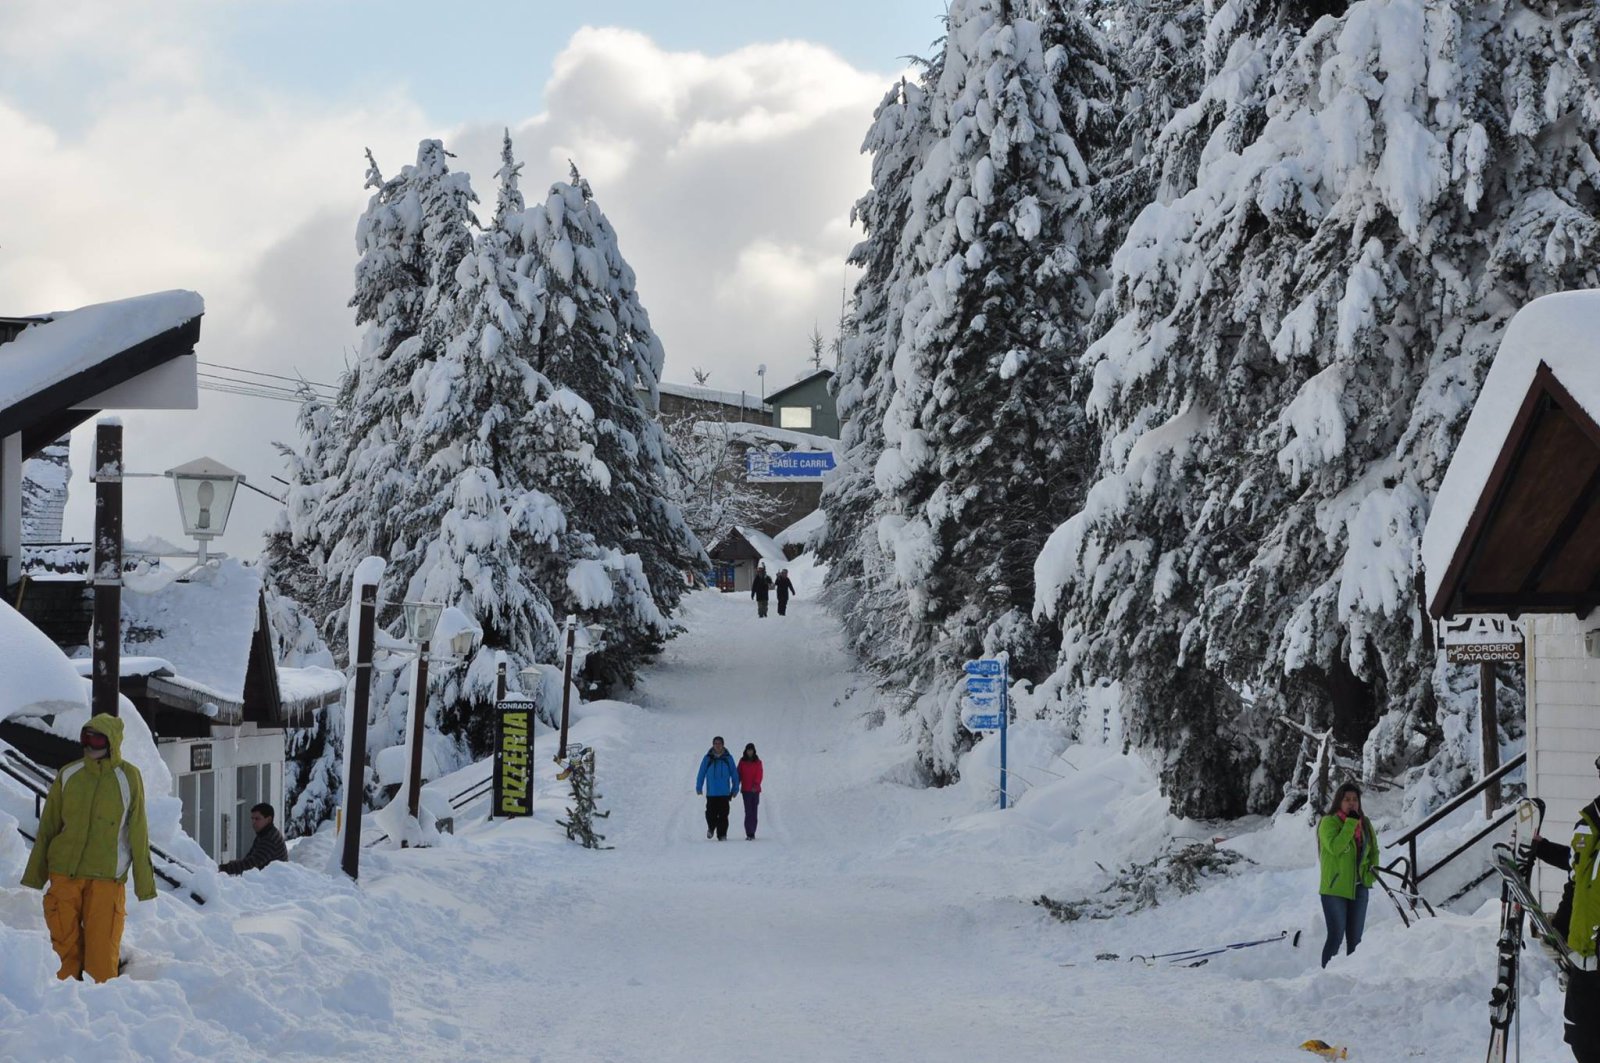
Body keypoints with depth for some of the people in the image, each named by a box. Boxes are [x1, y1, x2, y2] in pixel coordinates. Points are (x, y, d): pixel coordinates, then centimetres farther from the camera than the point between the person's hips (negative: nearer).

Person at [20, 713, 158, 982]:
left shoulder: (128, 778, 0)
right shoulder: (68, 776, 7)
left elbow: (138, 834, 3)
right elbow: (47, 828, 13)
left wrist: (145, 884, 2)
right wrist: (34, 877, 12)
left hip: (106, 878, -2)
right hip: (64, 875, 3)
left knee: (102, 950, -4)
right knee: (65, 946, 3)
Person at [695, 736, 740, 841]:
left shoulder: (728, 758, 4)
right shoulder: (708, 758, 2)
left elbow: (734, 774, 9)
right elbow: (701, 773, 6)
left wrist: (735, 788, 6)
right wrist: (699, 787, 1)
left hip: (724, 793, 0)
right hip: (711, 793, 0)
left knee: (723, 815, -3)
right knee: (711, 814, -2)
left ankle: (722, 835, 3)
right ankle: (711, 828, 25)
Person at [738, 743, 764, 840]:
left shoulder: (758, 762, 4)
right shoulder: (742, 761, 5)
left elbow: (759, 775, -5)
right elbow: (739, 774, 5)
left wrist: (755, 785, -22)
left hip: (755, 790, 1)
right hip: (746, 790, -1)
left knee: (754, 811, 8)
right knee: (748, 811, -11)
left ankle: (752, 833, 18)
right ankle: (749, 834, -16)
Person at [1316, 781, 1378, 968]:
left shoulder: (1365, 823, 10)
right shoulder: (1329, 822, -8)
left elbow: (1374, 850, 20)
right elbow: (1335, 847, -24)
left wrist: (1372, 870, 3)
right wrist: (1350, 824, -21)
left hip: (1359, 888, 6)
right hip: (1335, 888, -6)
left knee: (1355, 938, 11)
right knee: (1336, 936, -9)